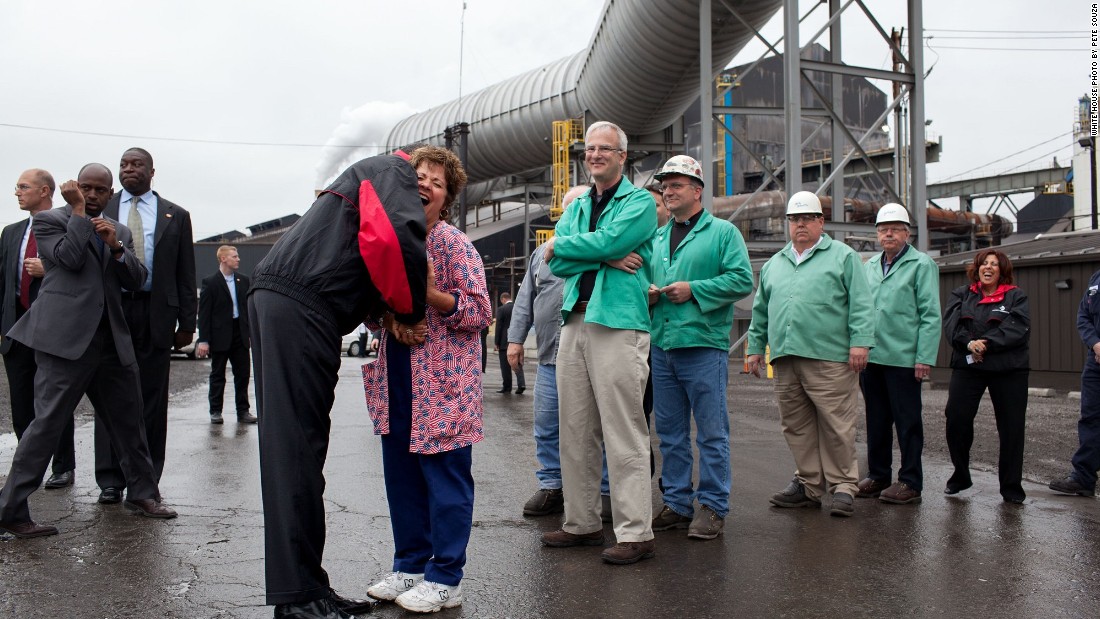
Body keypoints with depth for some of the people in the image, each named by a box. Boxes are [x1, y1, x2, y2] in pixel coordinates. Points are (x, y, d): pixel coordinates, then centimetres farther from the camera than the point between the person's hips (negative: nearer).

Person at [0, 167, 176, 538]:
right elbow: (70, 258, -14)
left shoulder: (119, 232, 18)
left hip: (112, 339, 6)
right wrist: (78, 211, -8)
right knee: (48, 422, -7)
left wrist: (115, 245, -7)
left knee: (128, 420, 12)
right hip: (66, 336, -6)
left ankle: (142, 494, 26)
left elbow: (135, 280, 8)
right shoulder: (49, 220, 3)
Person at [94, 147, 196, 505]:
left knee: (152, 399, 3)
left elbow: (185, 274, 7)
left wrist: (187, 322, 1)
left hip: (156, 313, 0)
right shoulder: (100, 209, 11)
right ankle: (110, 480, 9)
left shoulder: (175, 216, 10)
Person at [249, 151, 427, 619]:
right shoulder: (393, 170, 3)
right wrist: (410, 309, -5)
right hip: (298, 305, -10)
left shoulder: (367, 178, 32)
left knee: (294, 446, 8)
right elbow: (395, 239, -19)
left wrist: (385, 317, 8)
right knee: (297, 447, -10)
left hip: (275, 299, 10)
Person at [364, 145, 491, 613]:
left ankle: (445, 579, 11)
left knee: (445, 476, 0)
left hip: (443, 385, -6)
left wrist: (430, 294, -24)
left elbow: (481, 312, -11)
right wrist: (390, 316, -4)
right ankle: (410, 566, 27)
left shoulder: (455, 245, -7)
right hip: (398, 380, 7)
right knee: (401, 474, 13)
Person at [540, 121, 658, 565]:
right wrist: (608, 258, -8)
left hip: (618, 324, -7)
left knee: (624, 435, -7)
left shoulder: (639, 201, 3)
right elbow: (556, 262, 6)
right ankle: (582, 523, 20)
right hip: (576, 321, 7)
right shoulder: (577, 207, 21)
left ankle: (635, 533, -2)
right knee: (576, 431, 10)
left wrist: (562, 245, 2)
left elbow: (608, 241, -14)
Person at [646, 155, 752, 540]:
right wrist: (646, 293, 1)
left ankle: (712, 508, 8)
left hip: (704, 346, -6)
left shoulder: (723, 232, 1)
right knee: (670, 432, 10)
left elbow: (742, 280, -9)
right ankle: (677, 504, 20)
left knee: (711, 432, -1)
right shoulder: (656, 238, 18)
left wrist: (694, 289, -15)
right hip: (662, 347, 6)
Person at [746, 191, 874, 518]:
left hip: (829, 359, -5)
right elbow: (760, 311, 24)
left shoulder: (843, 257, 7)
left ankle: (843, 485, 6)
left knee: (836, 426, -4)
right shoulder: (774, 264, 21)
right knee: (796, 427, 8)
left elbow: (860, 304, -2)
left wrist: (860, 342, -11)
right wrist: (756, 347, 19)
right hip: (785, 360, 5)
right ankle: (808, 484, 18)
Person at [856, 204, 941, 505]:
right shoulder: (869, 266, 15)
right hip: (871, 357, 6)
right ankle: (877, 476, 23)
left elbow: (931, 315, -9)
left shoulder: (921, 264, -3)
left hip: (903, 358, -6)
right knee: (876, 420, 13)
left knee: (907, 422, 2)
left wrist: (925, 357, -15)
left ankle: (910, 481, 10)